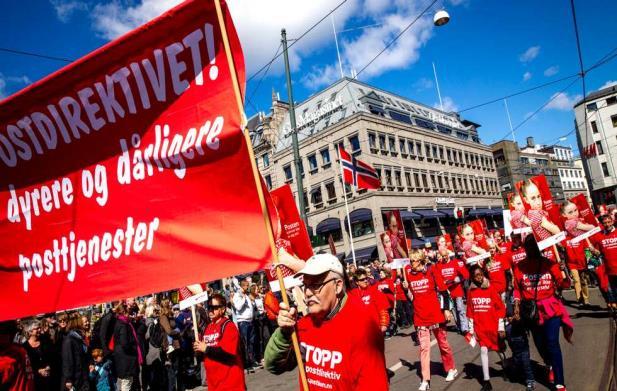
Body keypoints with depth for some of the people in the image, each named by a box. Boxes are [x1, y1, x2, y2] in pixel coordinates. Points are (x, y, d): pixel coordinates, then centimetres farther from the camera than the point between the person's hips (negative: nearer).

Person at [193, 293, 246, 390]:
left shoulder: (228, 326, -11)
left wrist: (206, 349, -16)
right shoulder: (208, 328, 12)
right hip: (214, 382, 7)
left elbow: (229, 352, -23)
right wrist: (199, 348, -1)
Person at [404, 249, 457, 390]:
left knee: (443, 344, 14)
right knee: (424, 347, 2)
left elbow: (444, 291, -6)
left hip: (436, 315, -2)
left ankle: (451, 369, 36)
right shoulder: (409, 275, 1)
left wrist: (446, 309, -8)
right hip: (420, 317, 2)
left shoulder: (432, 272, -8)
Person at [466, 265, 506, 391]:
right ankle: (486, 381, 2)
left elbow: (501, 308, -5)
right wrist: (471, 329, 3)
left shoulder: (491, 288, -7)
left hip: (493, 326, -1)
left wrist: (501, 327, -7)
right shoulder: (471, 291, 0)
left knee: (500, 349, 13)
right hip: (479, 327, 1)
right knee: (483, 350, -4)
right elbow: (470, 311, 5)